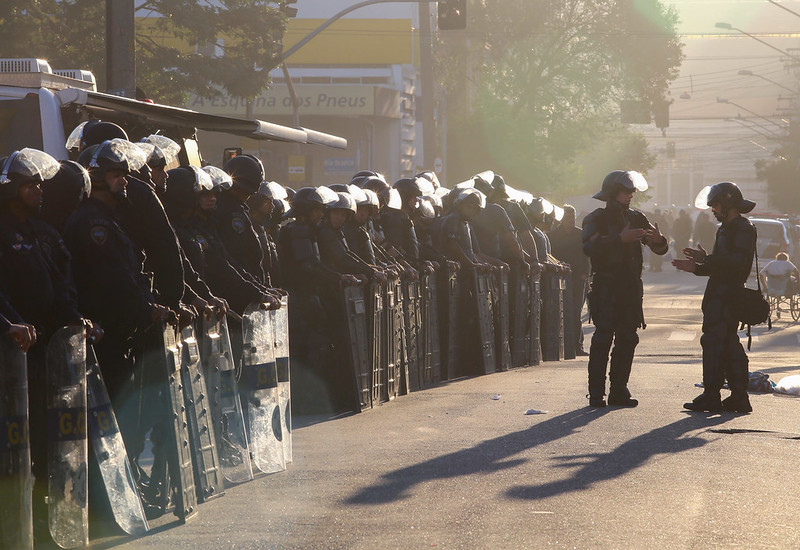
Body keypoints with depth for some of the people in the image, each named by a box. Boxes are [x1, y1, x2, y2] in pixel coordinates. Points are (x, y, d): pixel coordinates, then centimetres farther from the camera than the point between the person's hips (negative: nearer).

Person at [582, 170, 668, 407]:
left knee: (628, 339, 4)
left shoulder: (635, 218, 15)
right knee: (603, 339, -9)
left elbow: (660, 249, 12)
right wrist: (620, 239, -28)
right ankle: (596, 394, -9)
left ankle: (619, 391, 9)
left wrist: (658, 240, -12)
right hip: (606, 287, -6)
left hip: (631, 288, 6)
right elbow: (590, 247, -20)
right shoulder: (596, 219, -1)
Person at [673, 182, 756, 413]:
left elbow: (737, 262, -23)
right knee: (729, 344, 10)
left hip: (726, 296, -10)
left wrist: (706, 259, -19)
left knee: (714, 341, -11)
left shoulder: (743, 229, -11)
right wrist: (697, 267, 16)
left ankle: (711, 396, -11)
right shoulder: (727, 229, 22)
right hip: (719, 296, 10)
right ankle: (739, 397, 12)